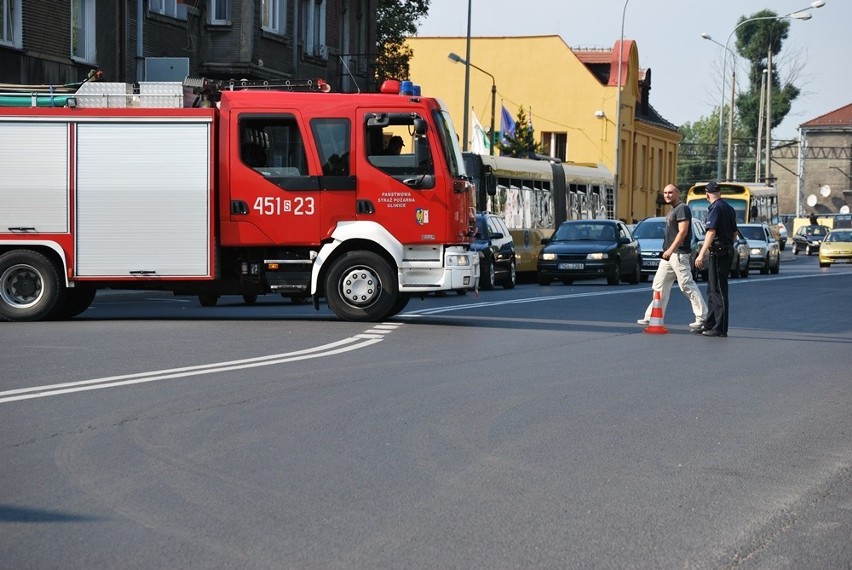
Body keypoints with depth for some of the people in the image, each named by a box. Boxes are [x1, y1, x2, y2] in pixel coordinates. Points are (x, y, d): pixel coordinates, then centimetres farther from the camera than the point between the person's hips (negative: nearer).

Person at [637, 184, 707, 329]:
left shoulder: (682, 209, -12)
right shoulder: (673, 210, 19)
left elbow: (683, 232, -21)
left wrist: (671, 250, -24)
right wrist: (667, 251, 19)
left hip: (678, 254, -11)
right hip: (669, 254, 11)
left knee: (687, 285, -10)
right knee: (659, 285, 10)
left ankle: (702, 316, -7)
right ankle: (652, 317, 14)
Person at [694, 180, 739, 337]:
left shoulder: (715, 208, -13)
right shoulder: (729, 208, 15)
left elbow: (711, 232, -22)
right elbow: (734, 233, 21)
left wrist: (702, 254, -24)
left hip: (718, 253, -9)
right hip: (728, 252, 9)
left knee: (718, 290, -6)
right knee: (713, 290, 15)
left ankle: (721, 328, -6)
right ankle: (709, 325, 20)